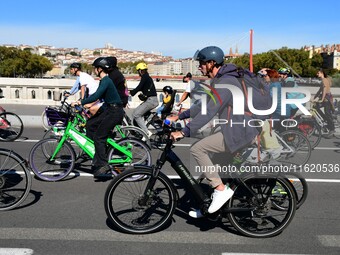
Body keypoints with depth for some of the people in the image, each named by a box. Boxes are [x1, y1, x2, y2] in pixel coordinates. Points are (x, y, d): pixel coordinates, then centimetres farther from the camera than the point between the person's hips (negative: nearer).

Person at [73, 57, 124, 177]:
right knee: (90, 125, 8)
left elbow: (96, 96, -28)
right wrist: (82, 102, 19)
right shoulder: (104, 80, 15)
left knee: (98, 137, -9)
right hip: (109, 110, 10)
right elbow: (97, 95, 22)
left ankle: (103, 165, -3)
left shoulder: (106, 81, -17)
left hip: (115, 112, -10)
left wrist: (81, 102, -24)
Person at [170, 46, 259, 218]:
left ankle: (221, 190, -9)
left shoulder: (225, 83, -19)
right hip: (240, 130, 11)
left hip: (239, 133, -11)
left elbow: (209, 112, -28)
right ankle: (208, 206, 30)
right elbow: (203, 105, 20)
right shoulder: (219, 81, 15)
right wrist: (179, 116, 17)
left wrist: (184, 132, -29)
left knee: (197, 149, -15)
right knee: (221, 168, 17)